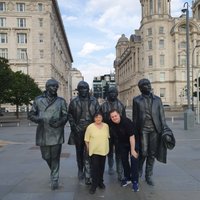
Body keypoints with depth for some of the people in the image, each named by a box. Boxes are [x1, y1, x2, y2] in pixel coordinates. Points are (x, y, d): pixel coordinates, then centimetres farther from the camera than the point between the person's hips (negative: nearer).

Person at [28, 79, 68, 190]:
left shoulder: (61, 101, 5)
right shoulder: (38, 100, 6)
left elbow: (65, 116, 3)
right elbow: (31, 115, 9)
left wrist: (59, 122, -18)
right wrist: (39, 119, -12)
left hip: (56, 134, -1)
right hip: (43, 134, 2)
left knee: (55, 158, 2)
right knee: (46, 157, 13)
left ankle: (54, 180, 17)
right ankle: (54, 171, 41)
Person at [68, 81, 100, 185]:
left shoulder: (94, 101, 3)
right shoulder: (74, 102, 2)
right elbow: (70, 115, 6)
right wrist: (73, 125, -5)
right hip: (78, 131, 1)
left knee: (89, 153, -5)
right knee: (79, 152, 15)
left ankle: (87, 176, 0)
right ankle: (80, 170, 34)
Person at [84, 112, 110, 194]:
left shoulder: (106, 126, 2)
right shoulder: (90, 127, -10)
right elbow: (86, 140, -5)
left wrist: (106, 146, 12)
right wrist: (88, 149, -2)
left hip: (104, 150, 3)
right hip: (94, 151, -3)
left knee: (101, 167, 14)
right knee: (95, 167, -2)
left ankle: (100, 182, 32)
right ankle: (94, 184, 10)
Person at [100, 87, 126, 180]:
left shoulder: (121, 105, 2)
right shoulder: (104, 105, 1)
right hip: (108, 132, 1)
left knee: (119, 152, -2)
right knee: (110, 151, 16)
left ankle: (120, 173, 2)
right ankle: (110, 167, 35)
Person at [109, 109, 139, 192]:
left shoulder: (126, 121, -31)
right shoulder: (112, 123, -15)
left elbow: (132, 136, -29)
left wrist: (133, 150, -26)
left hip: (133, 142, -5)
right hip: (122, 143, 5)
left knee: (134, 160, -7)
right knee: (124, 160, 10)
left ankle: (135, 181, 4)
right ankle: (127, 178, 27)